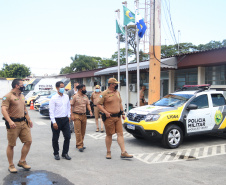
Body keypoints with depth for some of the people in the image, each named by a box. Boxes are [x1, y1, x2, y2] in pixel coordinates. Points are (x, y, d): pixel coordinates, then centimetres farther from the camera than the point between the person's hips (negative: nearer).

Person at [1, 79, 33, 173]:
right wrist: (10, 121, -31)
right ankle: (11, 165, 15)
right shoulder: (8, 96, -10)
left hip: (23, 122, 8)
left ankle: (22, 161, 20)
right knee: (11, 145, 3)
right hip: (13, 123, -8)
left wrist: (29, 119, 19)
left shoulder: (22, 96, 17)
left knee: (28, 141, 5)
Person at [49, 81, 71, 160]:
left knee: (67, 136, 3)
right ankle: (56, 154, 25)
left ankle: (65, 153, 18)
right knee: (55, 138, 7)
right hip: (57, 120, -4)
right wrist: (54, 122, -15)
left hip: (65, 119, 5)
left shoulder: (66, 97, 6)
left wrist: (68, 116, 11)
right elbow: (51, 111, -11)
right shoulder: (54, 98, -9)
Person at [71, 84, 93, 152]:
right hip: (77, 116, -6)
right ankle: (80, 145, -2)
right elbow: (71, 106, -7)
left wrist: (90, 111, -7)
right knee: (78, 131, -6)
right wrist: (72, 115, -13)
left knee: (83, 131, 9)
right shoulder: (75, 96, -6)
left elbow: (88, 104, 12)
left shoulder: (85, 96, 12)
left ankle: (79, 144, 19)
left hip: (84, 115, 6)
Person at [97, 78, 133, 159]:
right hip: (109, 117, -5)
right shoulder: (104, 94, -7)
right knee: (109, 135, 4)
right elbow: (99, 104, -8)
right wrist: (106, 112, -17)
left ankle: (123, 152, 3)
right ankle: (108, 152, 18)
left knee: (120, 134, 1)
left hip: (118, 117, 6)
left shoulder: (117, 92, 13)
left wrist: (122, 113, 13)